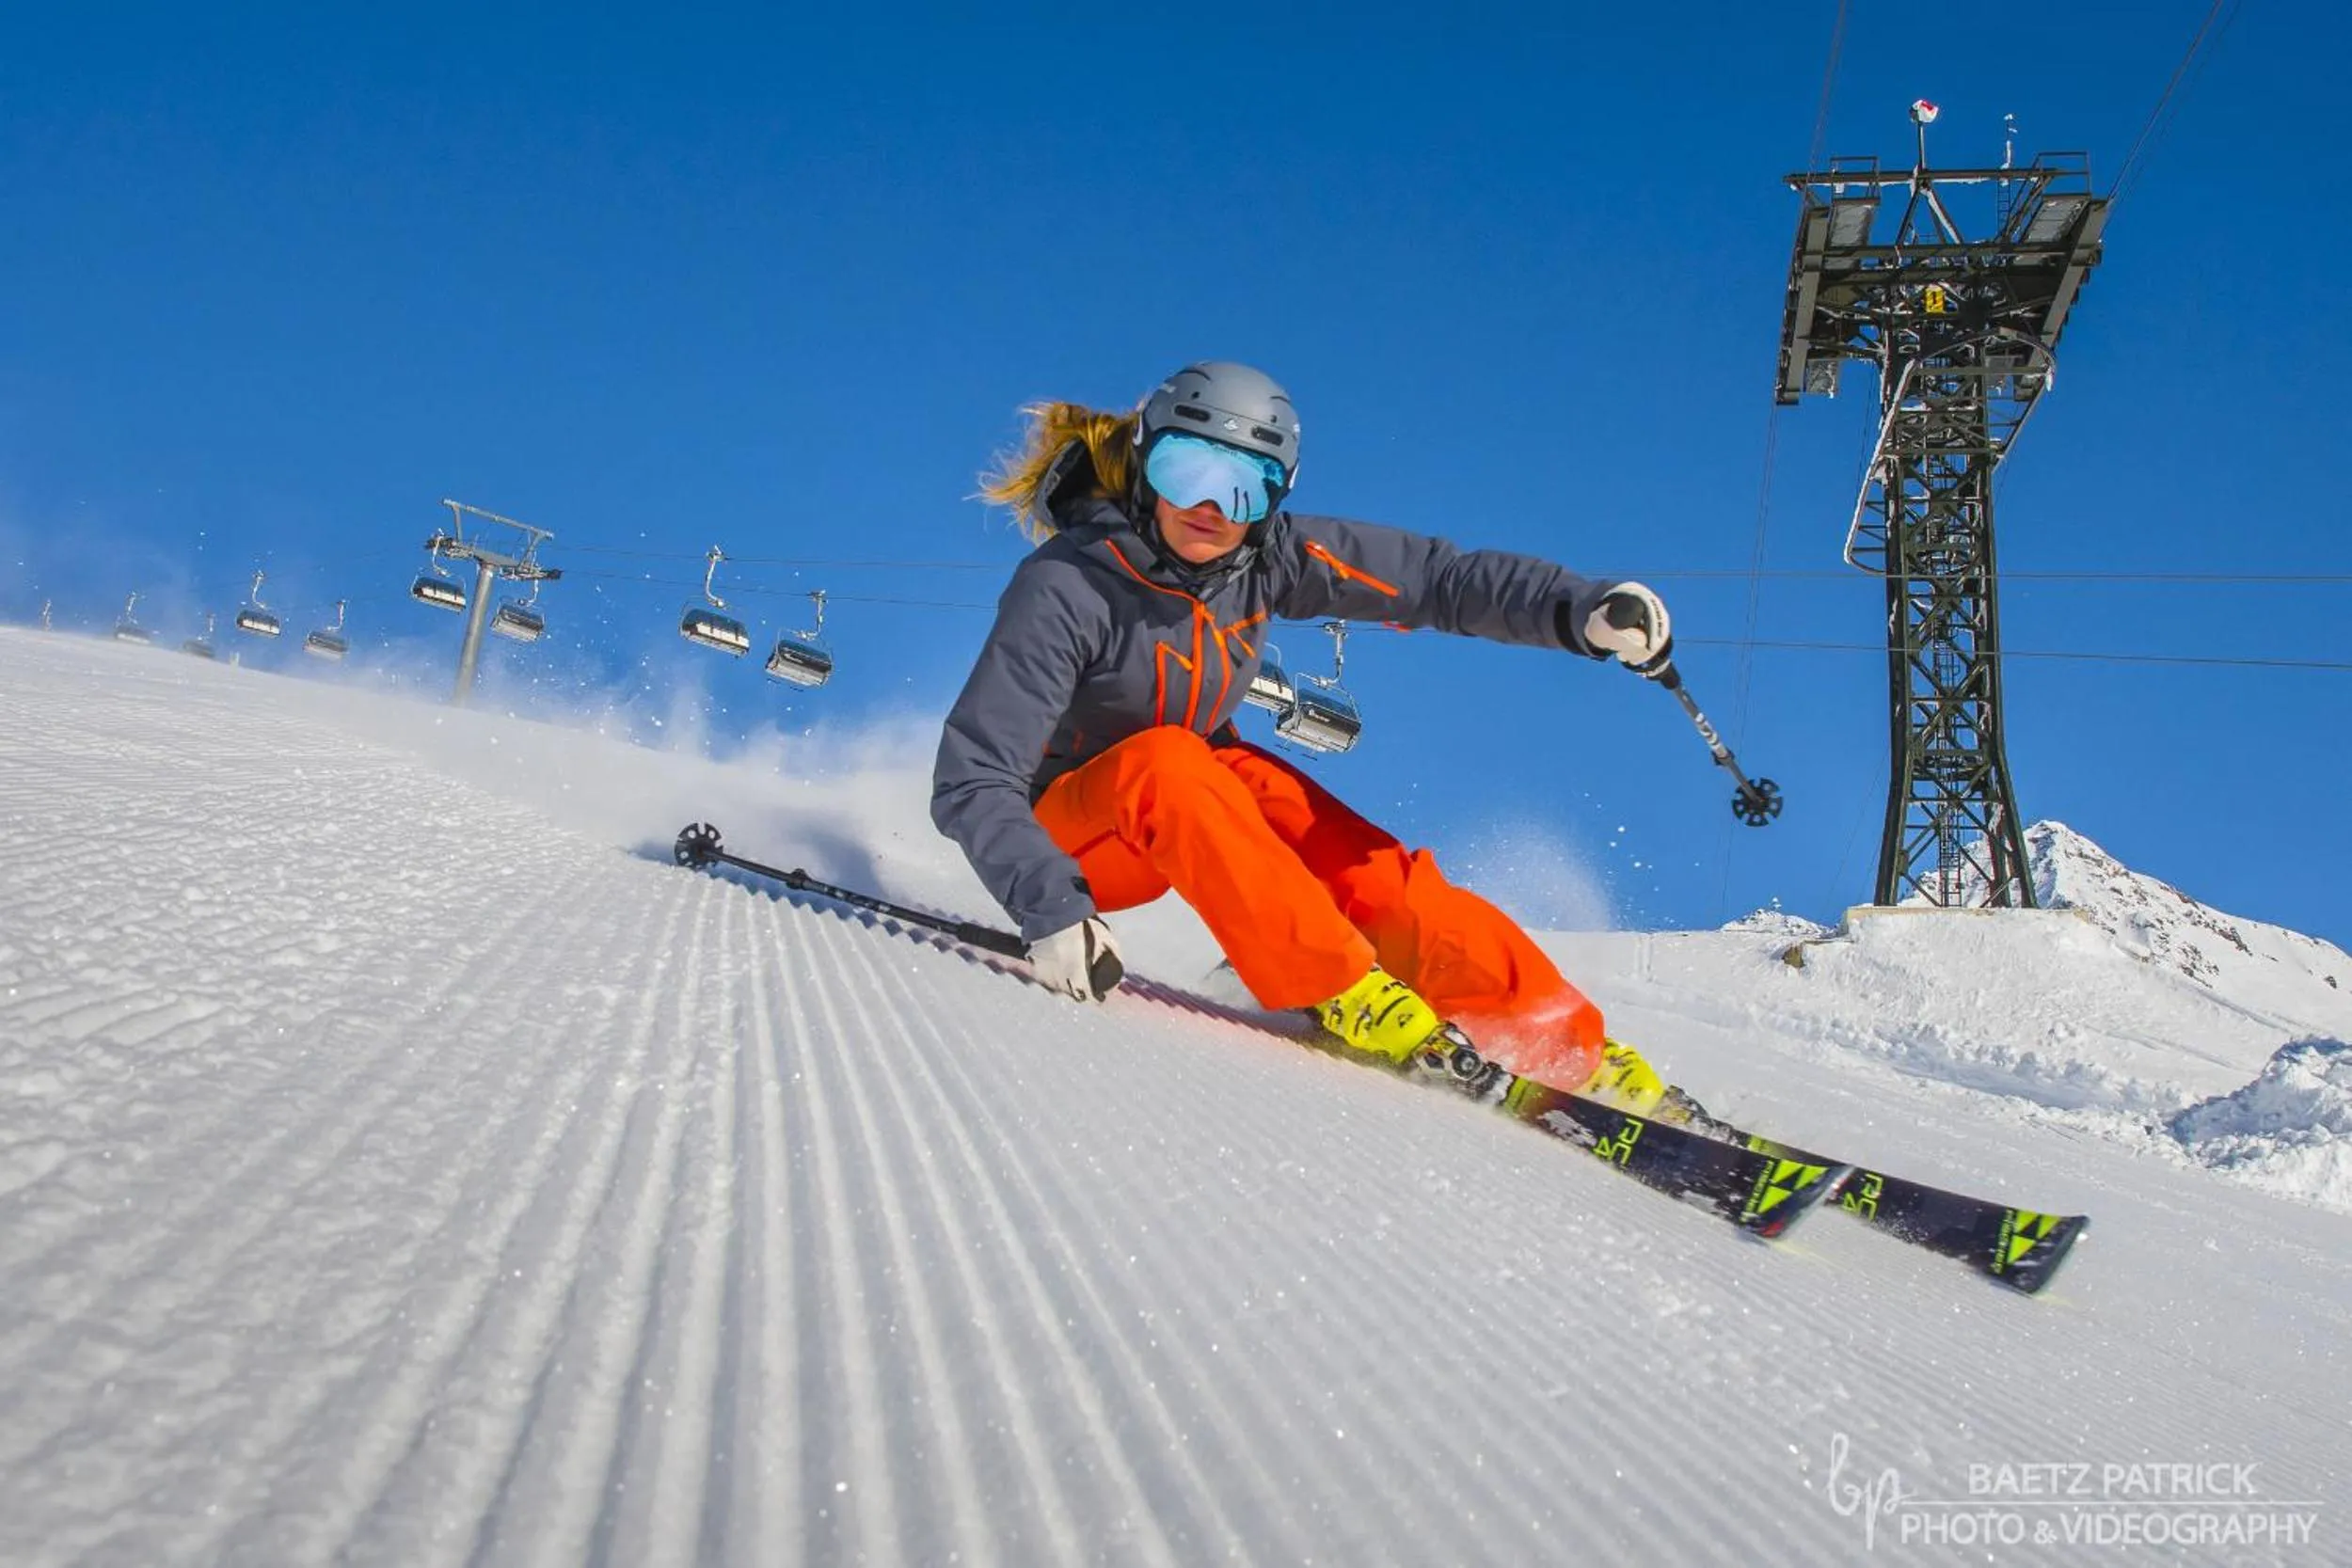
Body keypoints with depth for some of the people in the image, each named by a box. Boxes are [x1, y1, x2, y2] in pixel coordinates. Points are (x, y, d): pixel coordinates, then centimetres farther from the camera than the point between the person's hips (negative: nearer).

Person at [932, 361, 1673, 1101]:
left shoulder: (1269, 555, -14)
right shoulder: (1064, 588, -27)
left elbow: (1437, 576, -13)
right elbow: (972, 781, -29)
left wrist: (1582, 609, -28)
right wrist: (1050, 911, -44)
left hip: (1209, 793, 5)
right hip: (1075, 830, -4)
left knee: (1376, 876, -19)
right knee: (1163, 762, -37)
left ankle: (1567, 1045, -13)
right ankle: (1345, 992, -34)